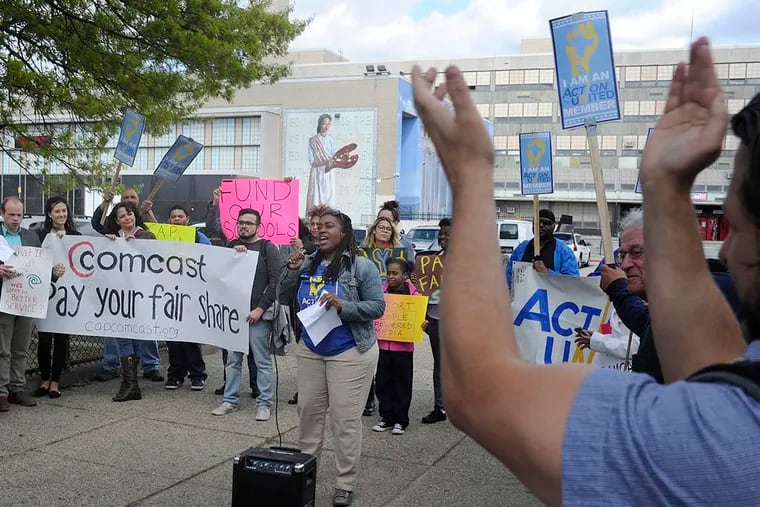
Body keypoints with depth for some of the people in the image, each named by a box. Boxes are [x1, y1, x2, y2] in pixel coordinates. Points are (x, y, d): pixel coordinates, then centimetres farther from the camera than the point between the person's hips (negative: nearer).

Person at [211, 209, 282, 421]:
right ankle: (230, 400, 19)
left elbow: (276, 281, -5)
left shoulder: (268, 248, 0)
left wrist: (260, 308, -11)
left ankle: (264, 403, 7)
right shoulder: (232, 246, 14)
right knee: (232, 359, 9)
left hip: (258, 314, -4)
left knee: (262, 361, 0)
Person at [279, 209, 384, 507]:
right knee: (308, 412, 14)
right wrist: (292, 271, -9)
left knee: (345, 419, 1)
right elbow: (286, 300, 6)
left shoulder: (361, 266, -11)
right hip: (309, 350, 5)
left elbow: (377, 306, -13)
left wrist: (343, 306, -26)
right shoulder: (308, 264, 3)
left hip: (349, 353, -5)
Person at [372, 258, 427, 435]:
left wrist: (422, 325, -23)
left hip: (404, 346, -4)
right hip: (384, 345, 4)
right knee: (383, 383, 9)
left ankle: (400, 420, 17)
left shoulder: (413, 294, -6)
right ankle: (387, 418, 22)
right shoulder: (382, 292, 5)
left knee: (402, 384, 6)